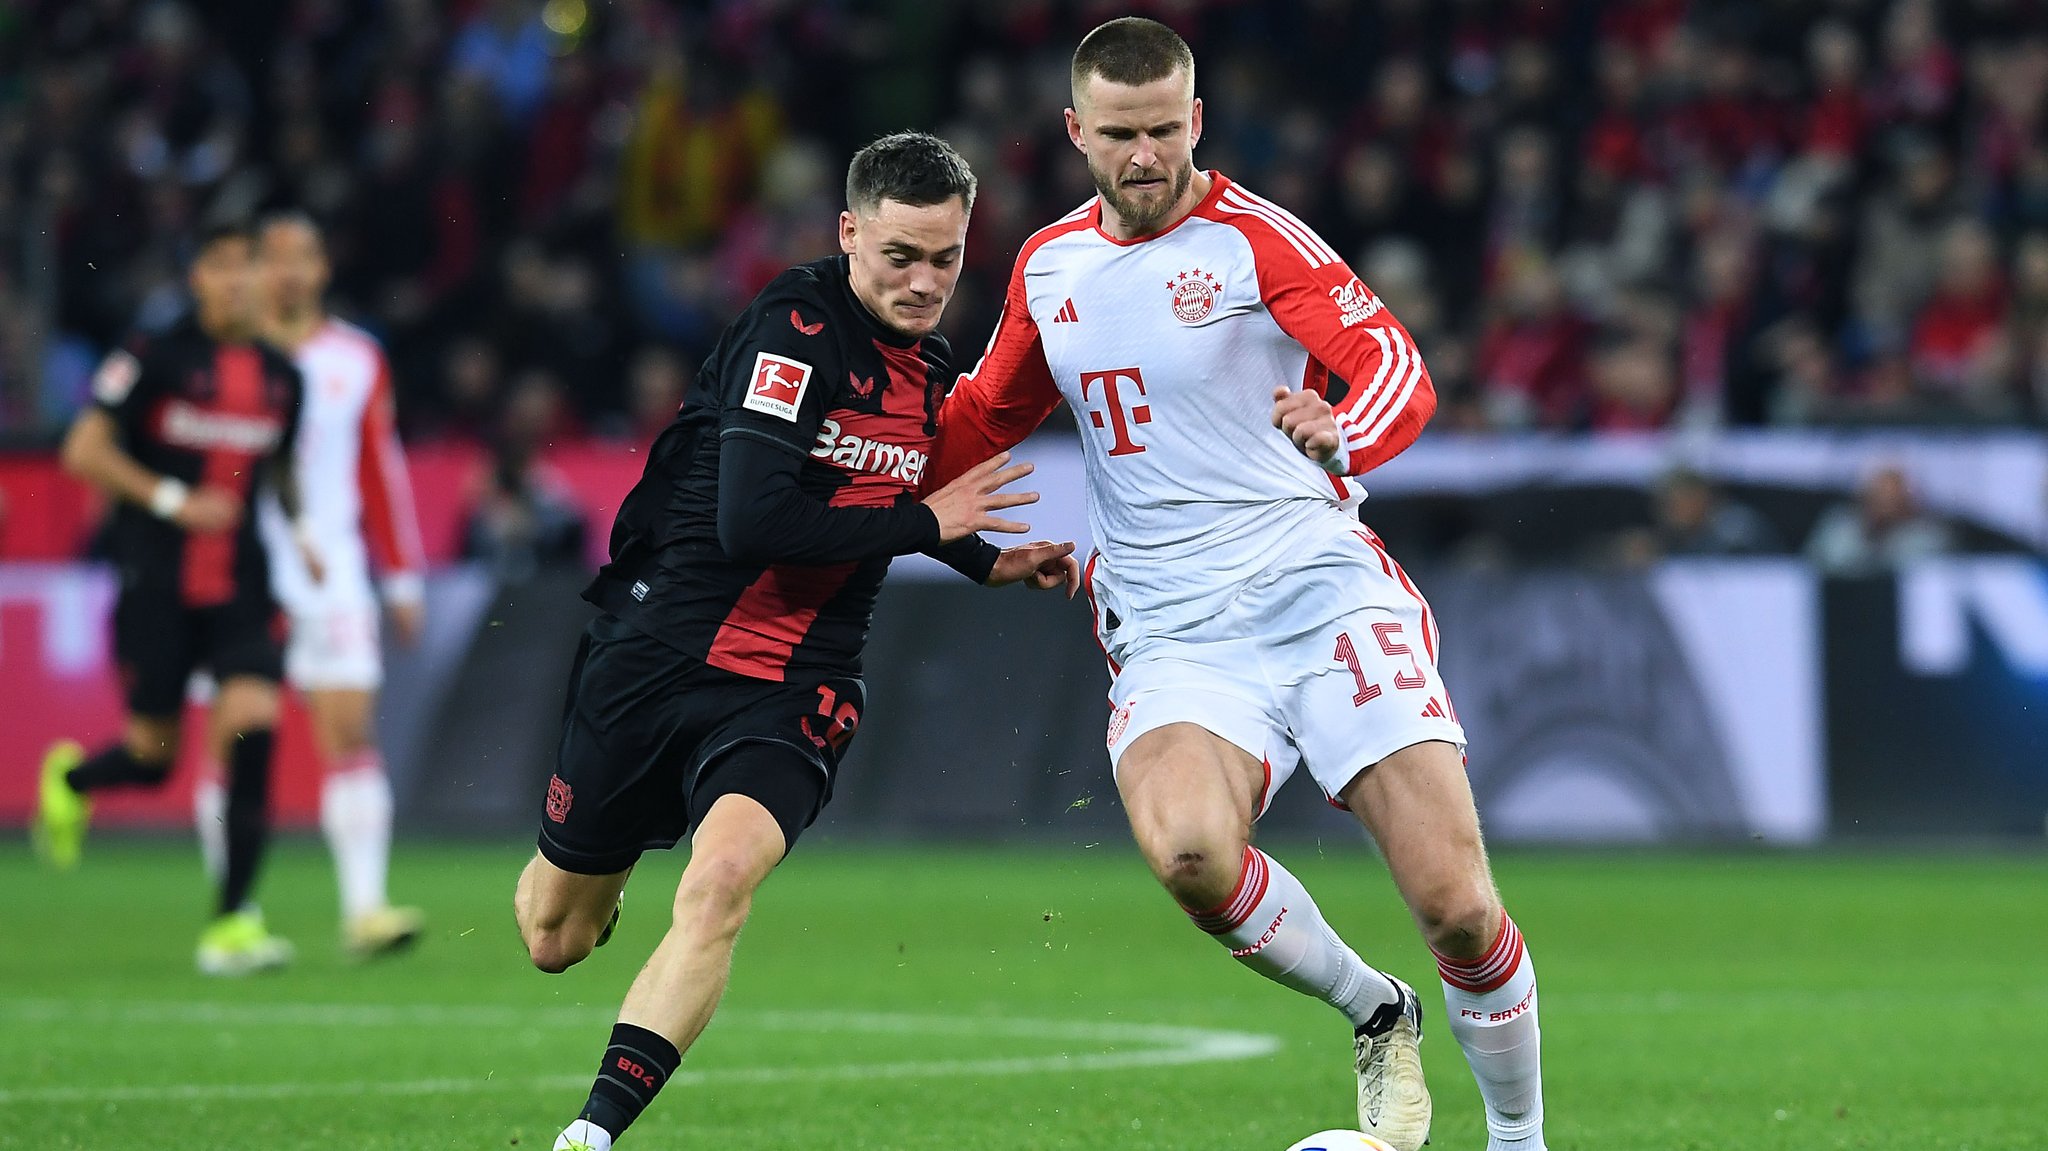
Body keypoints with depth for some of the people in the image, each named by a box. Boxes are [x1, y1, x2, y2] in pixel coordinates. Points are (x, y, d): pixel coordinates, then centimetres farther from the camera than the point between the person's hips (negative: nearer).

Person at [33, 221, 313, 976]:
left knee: (253, 718, -17)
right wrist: (173, 501, -15)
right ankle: (69, 778, 40)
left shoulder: (281, 377, 9)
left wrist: (298, 532, 8)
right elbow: (84, 452, -7)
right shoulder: (156, 359, -6)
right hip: (157, 588, -3)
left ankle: (234, 922, -11)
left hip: (240, 590, 3)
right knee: (153, 756, 1)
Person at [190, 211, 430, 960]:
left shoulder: (357, 359, 10)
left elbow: (383, 471, 15)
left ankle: (364, 910, -16)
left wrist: (404, 580, 14)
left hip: (330, 572, 1)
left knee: (351, 730, -10)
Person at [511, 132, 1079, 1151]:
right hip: (658, 649, -4)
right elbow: (751, 522, -27)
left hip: (795, 686, 4)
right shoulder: (798, 323, -17)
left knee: (722, 878, -28)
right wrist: (923, 522, -19)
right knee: (555, 940, 11)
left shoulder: (928, 363, 7)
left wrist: (988, 564, 19)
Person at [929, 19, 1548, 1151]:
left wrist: (1340, 432, -37)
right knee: (1186, 850, -31)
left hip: (1323, 589, -3)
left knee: (1458, 907, -13)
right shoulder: (1049, 263, 12)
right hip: (1172, 633, 3)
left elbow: (1399, 371, -15)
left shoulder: (1256, 237, -3)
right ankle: (1374, 1013, -4)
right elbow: (987, 412, 30)